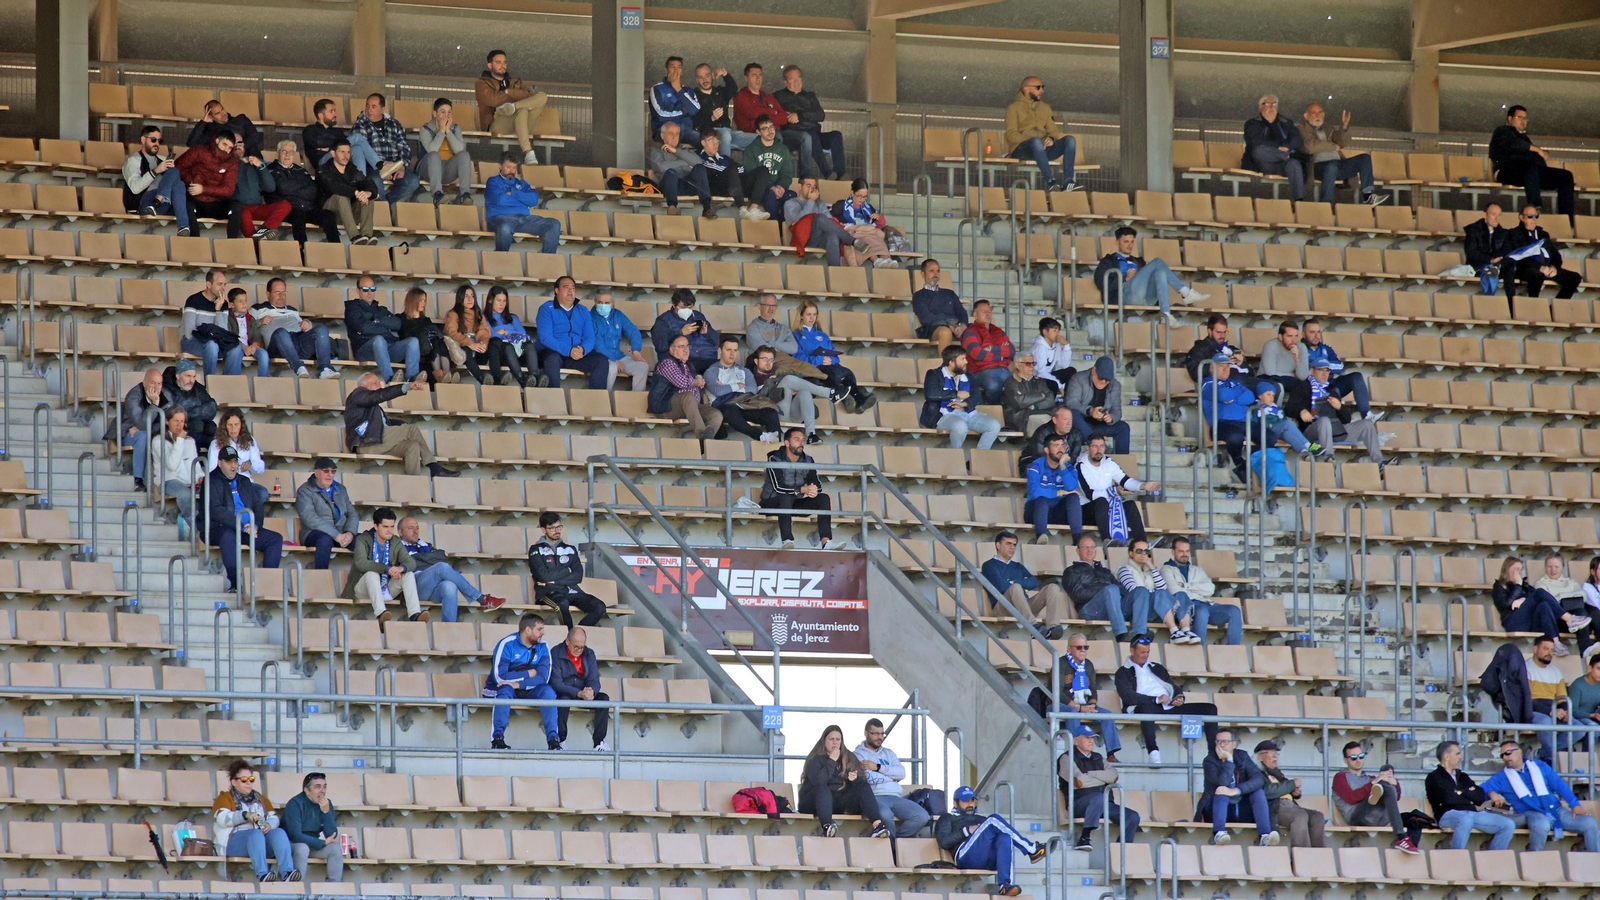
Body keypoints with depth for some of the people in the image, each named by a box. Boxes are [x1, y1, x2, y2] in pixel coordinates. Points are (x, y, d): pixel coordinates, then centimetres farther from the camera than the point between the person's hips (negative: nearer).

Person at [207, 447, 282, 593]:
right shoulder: (212, 481, 1)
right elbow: (215, 510, -12)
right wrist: (242, 526, -20)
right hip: (218, 528, -6)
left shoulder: (244, 481, 21)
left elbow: (258, 506, 16)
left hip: (248, 528, 6)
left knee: (276, 538, -13)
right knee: (228, 536, -40)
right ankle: (236, 583, -43)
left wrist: (255, 525, -7)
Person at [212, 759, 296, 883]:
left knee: (279, 832, -26)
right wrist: (245, 815, -21)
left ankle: (287, 873, -46)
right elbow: (222, 819, -6)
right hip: (235, 840, -4)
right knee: (256, 833, -36)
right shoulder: (225, 798, 14)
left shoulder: (260, 798, 29)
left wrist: (269, 824, -8)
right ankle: (262, 875, -55)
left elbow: (274, 818, 17)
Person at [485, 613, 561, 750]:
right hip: (500, 688, -4)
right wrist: (529, 674, -15)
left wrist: (518, 684, -28)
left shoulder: (543, 647, -1)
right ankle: (497, 738, -39)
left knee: (547, 691, -24)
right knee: (505, 690, -37)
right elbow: (499, 676, -24)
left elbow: (543, 677, -14)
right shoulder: (507, 644, -13)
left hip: (528, 691, 4)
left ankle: (553, 739, -28)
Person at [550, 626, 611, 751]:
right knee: (564, 699, -38)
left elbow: (594, 680, -2)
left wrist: (591, 691, -28)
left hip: (583, 695, 5)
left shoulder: (589, 654, 4)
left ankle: (599, 741, -22)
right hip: (563, 694, -5)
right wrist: (579, 693, -32)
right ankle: (560, 740, -28)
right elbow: (556, 683, -20)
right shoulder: (556, 654, -12)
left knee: (603, 698, -20)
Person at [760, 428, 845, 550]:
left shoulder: (807, 460, 4)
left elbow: (817, 485, -6)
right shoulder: (774, 459, -14)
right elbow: (779, 488, -27)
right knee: (786, 497, -38)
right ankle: (787, 542, -46)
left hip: (796, 503, 6)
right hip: (772, 502, -6)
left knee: (823, 498, -15)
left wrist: (813, 490, -32)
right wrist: (803, 490, -36)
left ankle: (826, 541, -31)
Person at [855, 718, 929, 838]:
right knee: (885, 814, -41)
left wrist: (878, 767, -3)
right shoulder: (859, 754, 7)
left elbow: (901, 773, 7)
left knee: (922, 816, -20)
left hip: (894, 797, 6)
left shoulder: (888, 753, 25)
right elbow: (870, 778, -9)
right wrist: (891, 776, 6)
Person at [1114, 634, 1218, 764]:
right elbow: (1128, 697, -7)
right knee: (1147, 707, -45)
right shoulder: (1124, 673, 10)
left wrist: (1179, 697, 2)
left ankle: (1213, 751, -16)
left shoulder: (1157, 668, 30)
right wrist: (1156, 699, -16)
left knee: (1210, 708, -8)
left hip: (1169, 707, 6)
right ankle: (1153, 752, -52)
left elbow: (1174, 688, 27)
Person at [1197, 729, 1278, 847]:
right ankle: (1219, 834, -51)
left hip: (1242, 813, 3)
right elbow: (1222, 783, -24)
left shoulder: (1242, 757, 3)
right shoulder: (1210, 761, -6)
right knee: (1222, 792, -30)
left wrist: (1236, 790, -28)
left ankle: (1264, 837, -36)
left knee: (1259, 792, -19)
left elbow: (1259, 779, -14)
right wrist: (1228, 761, -22)